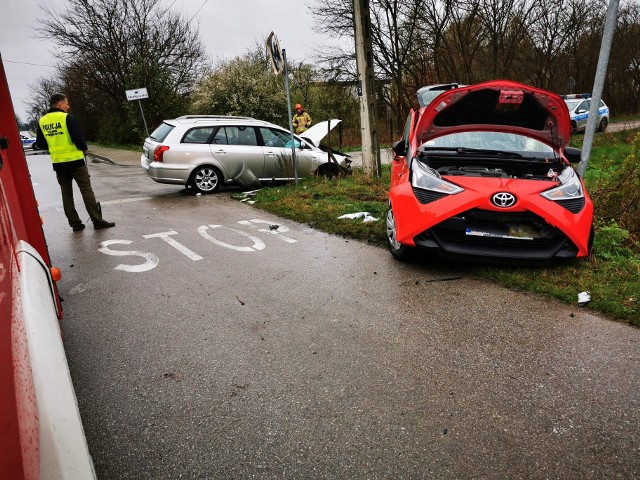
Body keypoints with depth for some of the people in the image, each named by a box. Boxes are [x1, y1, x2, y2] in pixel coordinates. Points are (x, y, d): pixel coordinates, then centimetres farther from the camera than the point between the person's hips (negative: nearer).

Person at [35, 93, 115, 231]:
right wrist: (84, 149, 0)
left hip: (58, 163, 5)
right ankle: (97, 221, -2)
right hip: (75, 161, -5)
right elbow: (78, 138, -18)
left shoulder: (42, 121, 7)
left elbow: (40, 144, 11)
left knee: (66, 194, 11)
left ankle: (75, 223, 12)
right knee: (86, 191, -1)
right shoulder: (67, 118, -11)